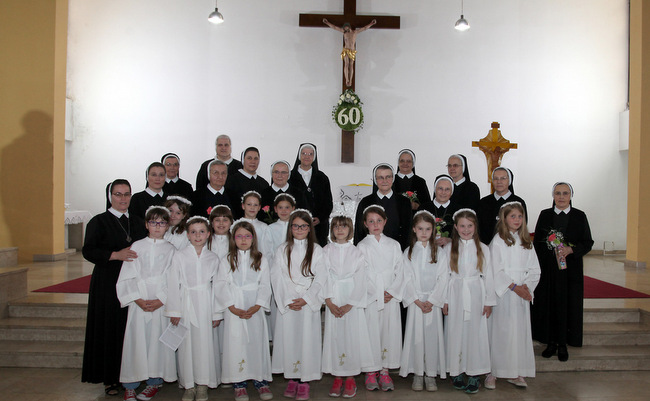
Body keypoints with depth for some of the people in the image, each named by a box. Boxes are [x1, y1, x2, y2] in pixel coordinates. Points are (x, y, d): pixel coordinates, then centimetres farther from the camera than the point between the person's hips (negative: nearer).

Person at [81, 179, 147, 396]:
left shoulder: (137, 222, 13)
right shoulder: (99, 221, 0)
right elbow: (88, 250, -10)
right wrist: (116, 255, -20)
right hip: (107, 284, -4)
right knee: (109, 328, -1)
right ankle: (110, 379, 10)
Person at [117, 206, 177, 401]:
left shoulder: (170, 250, 7)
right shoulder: (137, 246, 7)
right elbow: (127, 277, 2)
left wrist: (160, 300, -11)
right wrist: (138, 300, -9)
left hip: (162, 303, 0)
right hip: (139, 303, 0)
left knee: (158, 340, 1)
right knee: (135, 340, 0)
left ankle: (155, 381, 15)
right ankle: (130, 385, 11)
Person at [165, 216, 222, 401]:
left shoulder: (213, 258, 5)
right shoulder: (179, 256, 1)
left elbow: (217, 285, 6)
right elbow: (173, 284, 1)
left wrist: (217, 313, 3)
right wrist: (174, 311, -4)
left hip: (206, 304, 1)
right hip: (186, 304, 0)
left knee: (205, 342, 1)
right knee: (186, 343, 3)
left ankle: (203, 384, 14)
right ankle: (189, 384, 17)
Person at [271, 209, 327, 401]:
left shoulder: (316, 250, 3)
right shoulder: (283, 251, 7)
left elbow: (320, 280, -1)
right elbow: (277, 279, 1)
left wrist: (305, 299, -12)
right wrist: (287, 301, -10)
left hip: (309, 304, -1)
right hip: (287, 305, 1)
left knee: (307, 340, -2)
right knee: (288, 339, 3)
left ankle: (305, 382, 9)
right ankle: (291, 379, 17)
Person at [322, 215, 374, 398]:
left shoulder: (357, 253, 4)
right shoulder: (326, 251, 6)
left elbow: (361, 281, -2)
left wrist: (350, 304, -11)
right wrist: (329, 302, -11)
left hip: (352, 302, -1)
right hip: (333, 302, 1)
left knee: (352, 335, -1)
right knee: (334, 336, 1)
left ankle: (350, 379, 10)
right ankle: (337, 378, 12)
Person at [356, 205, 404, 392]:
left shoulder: (394, 245, 9)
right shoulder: (362, 246, 1)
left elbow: (400, 271, 5)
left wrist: (392, 292, -7)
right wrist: (379, 294, -10)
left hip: (392, 297, 2)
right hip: (371, 297, -2)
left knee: (390, 331, 2)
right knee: (372, 331, -1)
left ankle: (385, 371, 13)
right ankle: (371, 372, 11)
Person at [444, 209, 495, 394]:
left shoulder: (483, 249, 4)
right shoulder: (449, 248, 2)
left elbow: (488, 276, 4)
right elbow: (445, 275, 2)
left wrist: (489, 301, 0)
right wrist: (444, 300, -3)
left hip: (476, 295, 0)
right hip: (455, 295, 0)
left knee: (476, 333, 1)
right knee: (456, 332, 2)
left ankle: (474, 375, 10)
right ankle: (457, 372, 14)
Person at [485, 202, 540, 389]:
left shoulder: (526, 242, 12)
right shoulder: (498, 241, -2)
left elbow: (534, 269, 9)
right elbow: (496, 271, -9)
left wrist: (526, 286, -7)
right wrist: (514, 287, -13)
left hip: (522, 295, 5)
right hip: (503, 293, -4)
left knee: (520, 330, 5)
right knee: (499, 330, -3)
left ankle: (516, 373, 14)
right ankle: (493, 372, 5)